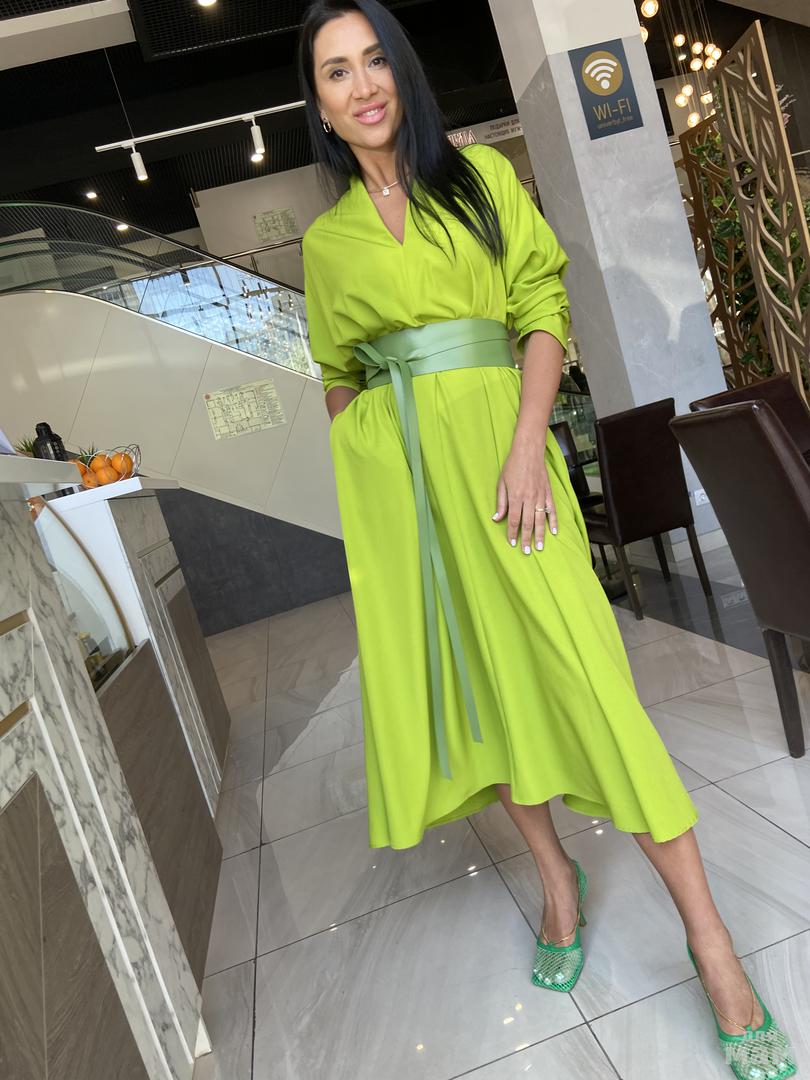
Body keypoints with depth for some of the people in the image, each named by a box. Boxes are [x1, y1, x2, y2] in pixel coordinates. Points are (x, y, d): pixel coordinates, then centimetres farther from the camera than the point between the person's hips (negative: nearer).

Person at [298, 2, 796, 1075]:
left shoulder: (483, 175, 8)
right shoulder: (327, 241, 15)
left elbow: (545, 308, 0)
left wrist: (527, 442, -14)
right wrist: (360, 486, 14)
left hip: (494, 442, -3)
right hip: (391, 476, 3)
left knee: (577, 665, -11)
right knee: (461, 676, 6)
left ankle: (709, 936, 2)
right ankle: (558, 876, 27)